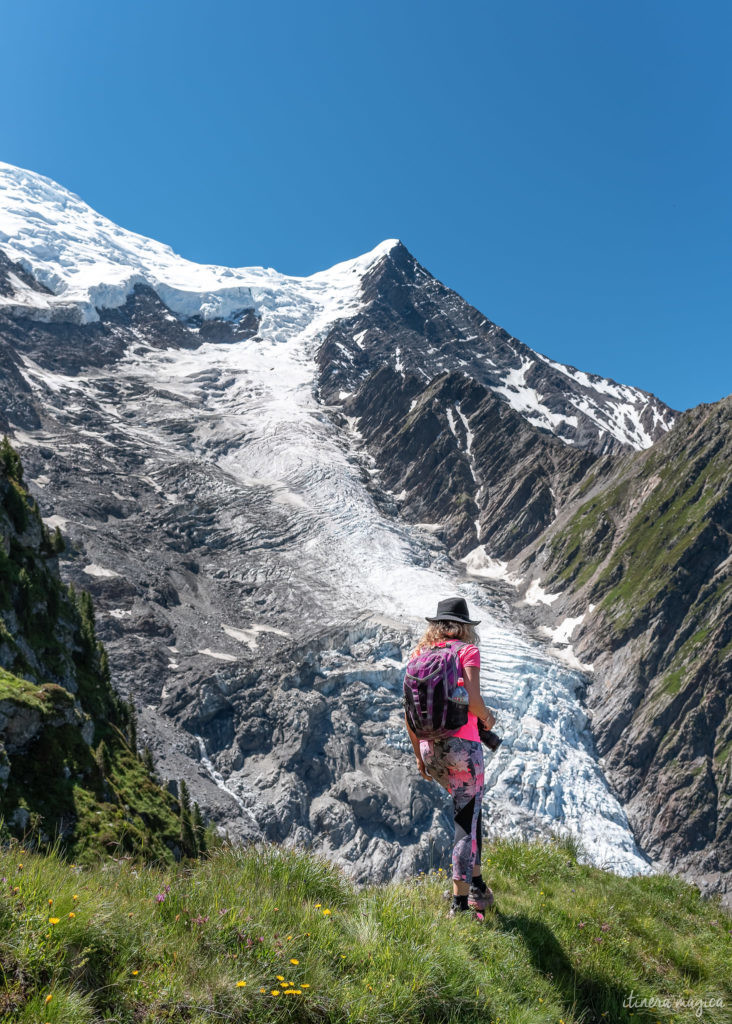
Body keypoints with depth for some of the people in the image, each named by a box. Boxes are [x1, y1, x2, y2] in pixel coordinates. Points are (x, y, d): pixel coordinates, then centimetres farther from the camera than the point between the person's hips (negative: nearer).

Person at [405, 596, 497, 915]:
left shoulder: (419, 653, 9)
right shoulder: (467, 650, -5)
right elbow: (472, 699, -19)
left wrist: (418, 754, 18)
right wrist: (487, 718, 3)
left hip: (430, 747, 6)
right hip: (462, 744, -6)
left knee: (468, 808, 25)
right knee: (467, 819, 6)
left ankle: (475, 882, 28)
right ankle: (460, 899, 10)